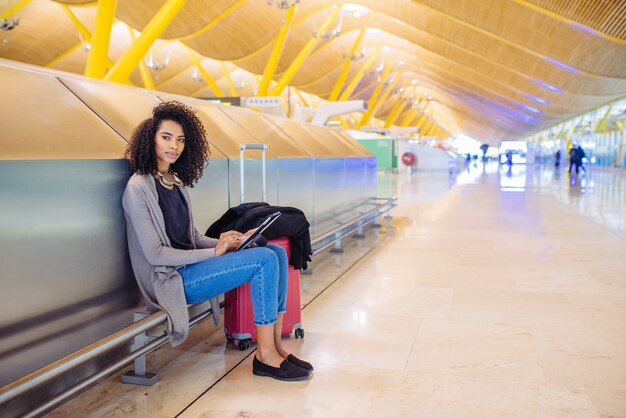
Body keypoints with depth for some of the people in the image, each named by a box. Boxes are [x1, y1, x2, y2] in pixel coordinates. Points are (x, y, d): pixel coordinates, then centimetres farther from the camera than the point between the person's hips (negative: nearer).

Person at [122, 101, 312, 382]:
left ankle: (274, 345, -7)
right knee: (264, 260, -21)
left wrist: (222, 242, -4)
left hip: (189, 263, 8)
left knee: (277, 252, -7)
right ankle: (265, 356, -12)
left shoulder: (176, 182, 13)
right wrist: (214, 252, -15)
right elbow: (155, 254, -16)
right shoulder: (138, 187, -13)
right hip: (172, 280, -8)